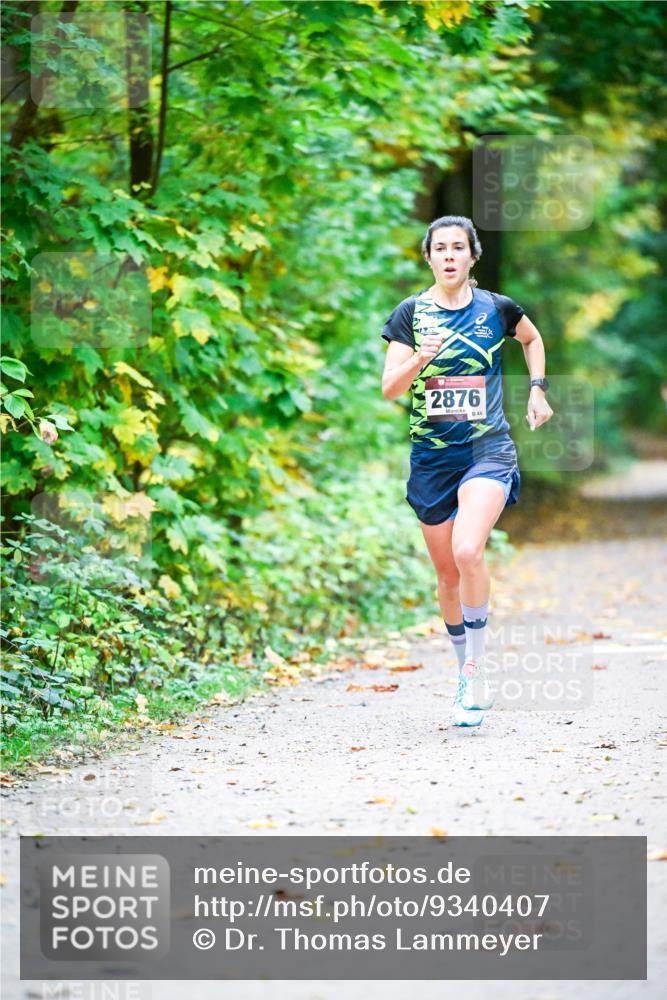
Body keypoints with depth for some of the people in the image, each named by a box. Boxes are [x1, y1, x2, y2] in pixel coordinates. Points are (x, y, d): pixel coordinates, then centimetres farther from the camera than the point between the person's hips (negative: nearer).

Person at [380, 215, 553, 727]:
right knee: (447, 573, 9)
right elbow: (389, 388, -7)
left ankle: (475, 665, -11)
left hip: (487, 449, -2)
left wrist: (538, 389, 14)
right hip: (431, 455, 2)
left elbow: (533, 339, 23)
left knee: (468, 551, -25)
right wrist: (419, 360, -25)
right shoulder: (411, 313, 0)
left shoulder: (497, 308, 1)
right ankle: (470, 677, 26)